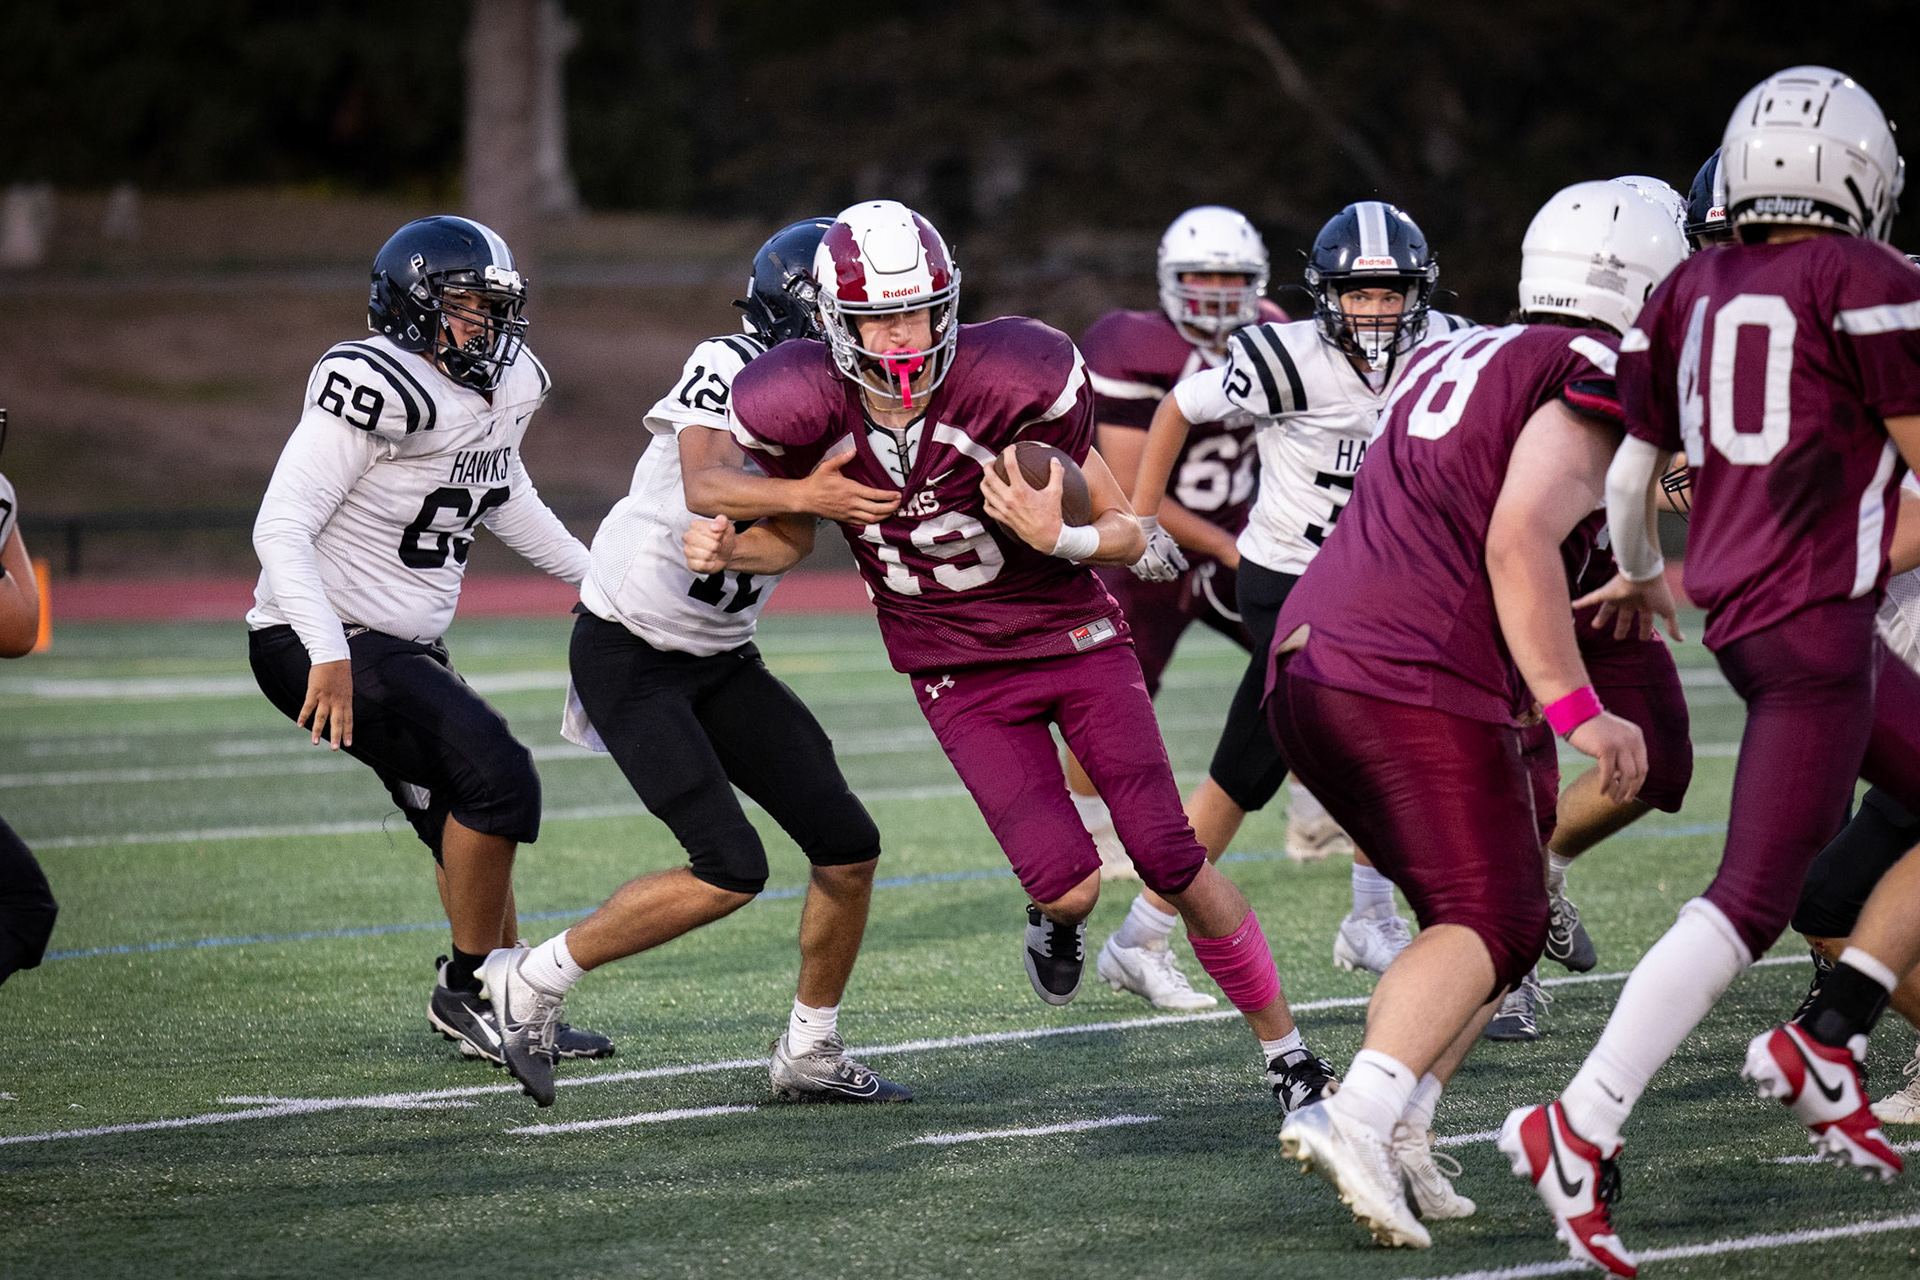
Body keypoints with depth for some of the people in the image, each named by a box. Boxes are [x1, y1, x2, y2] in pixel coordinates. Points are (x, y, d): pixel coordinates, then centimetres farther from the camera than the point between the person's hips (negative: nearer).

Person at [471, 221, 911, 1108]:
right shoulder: (728, 368, -19)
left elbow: (795, 535, -10)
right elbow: (704, 486, -36)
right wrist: (804, 493, -52)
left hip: (721, 659, 8)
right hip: (628, 656, -8)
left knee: (849, 850, 1)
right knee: (730, 871, -18)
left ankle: (810, 1052, 19)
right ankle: (531, 982, -3)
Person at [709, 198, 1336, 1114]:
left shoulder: (1009, 390, -22)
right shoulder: (810, 415, -15)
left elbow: (1127, 536, -11)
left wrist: (1060, 537, -31)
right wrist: (731, 548, -11)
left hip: (1076, 640, -1)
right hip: (963, 679, 1)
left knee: (1170, 858, -8)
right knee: (1069, 883, -16)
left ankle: (1285, 1048, 8)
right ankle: (1056, 921, 23)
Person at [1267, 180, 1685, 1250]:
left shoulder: (1450, 360, 23)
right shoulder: (1590, 383, -4)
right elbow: (1519, 541, -17)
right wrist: (1576, 711, -16)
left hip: (1306, 668, 9)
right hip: (1417, 683, -9)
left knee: (1498, 913, 16)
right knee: (1491, 927, -6)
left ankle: (1390, 1135, 4)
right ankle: (1362, 1120, -26)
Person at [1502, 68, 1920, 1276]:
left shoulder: (1694, 290, 9)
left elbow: (1629, 470, 13)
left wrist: (1638, 573, 32)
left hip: (1735, 604, 8)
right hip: (1812, 620, -8)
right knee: (1754, 899, -10)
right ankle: (1581, 1129, -16)